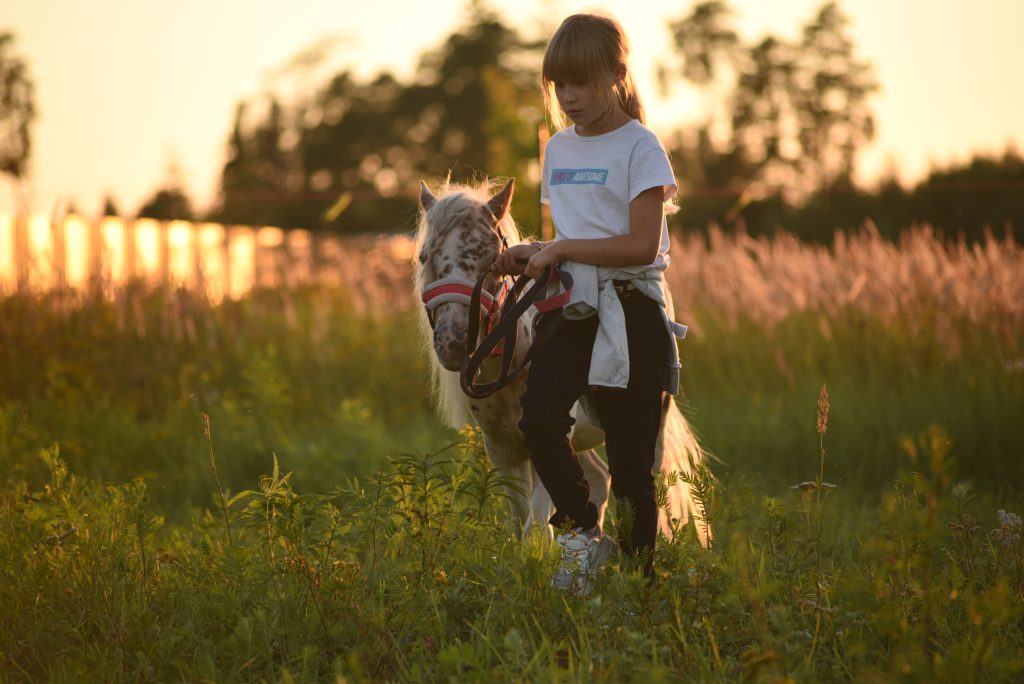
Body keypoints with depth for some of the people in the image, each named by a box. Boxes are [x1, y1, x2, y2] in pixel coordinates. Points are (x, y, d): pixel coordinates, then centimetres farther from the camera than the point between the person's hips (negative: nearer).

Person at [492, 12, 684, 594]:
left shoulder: (639, 147, -6)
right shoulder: (559, 148, 14)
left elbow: (643, 244, -15)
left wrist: (562, 250, -15)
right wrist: (533, 256, 2)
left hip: (630, 312, -5)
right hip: (572, 309, 5)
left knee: (631, 459, -2)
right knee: (540, 422, -20)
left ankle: (638, 574, 12)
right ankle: (585, 533, -1)